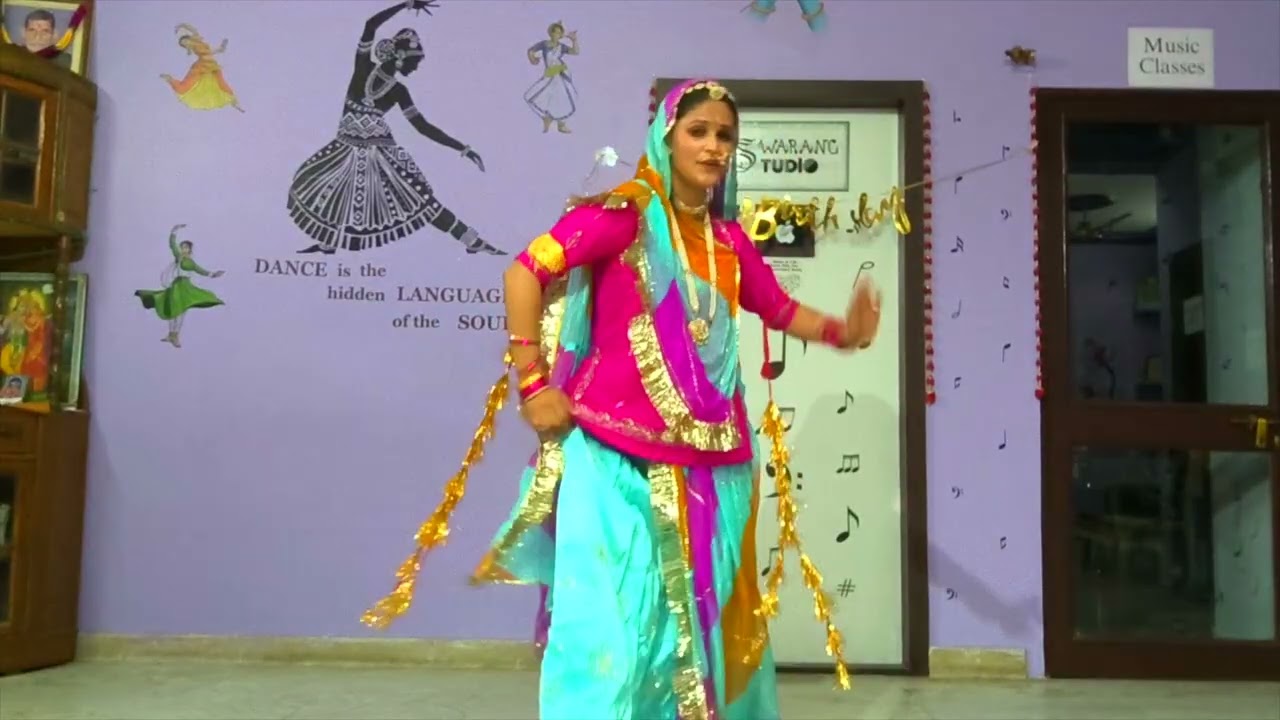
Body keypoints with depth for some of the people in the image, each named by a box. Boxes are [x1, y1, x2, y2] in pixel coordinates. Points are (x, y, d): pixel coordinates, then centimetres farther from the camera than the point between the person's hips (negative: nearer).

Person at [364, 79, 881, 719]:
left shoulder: (729, 239, 11)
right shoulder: (626, 211, -7)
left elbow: (778, 308, 23)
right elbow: (525, 272, -10)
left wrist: (840, 332, 6)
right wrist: (532, 383, -12)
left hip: (712, 462, 6)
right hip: (621, 455, -6)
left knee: (709, 620, 15)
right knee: (613, 628, -5)